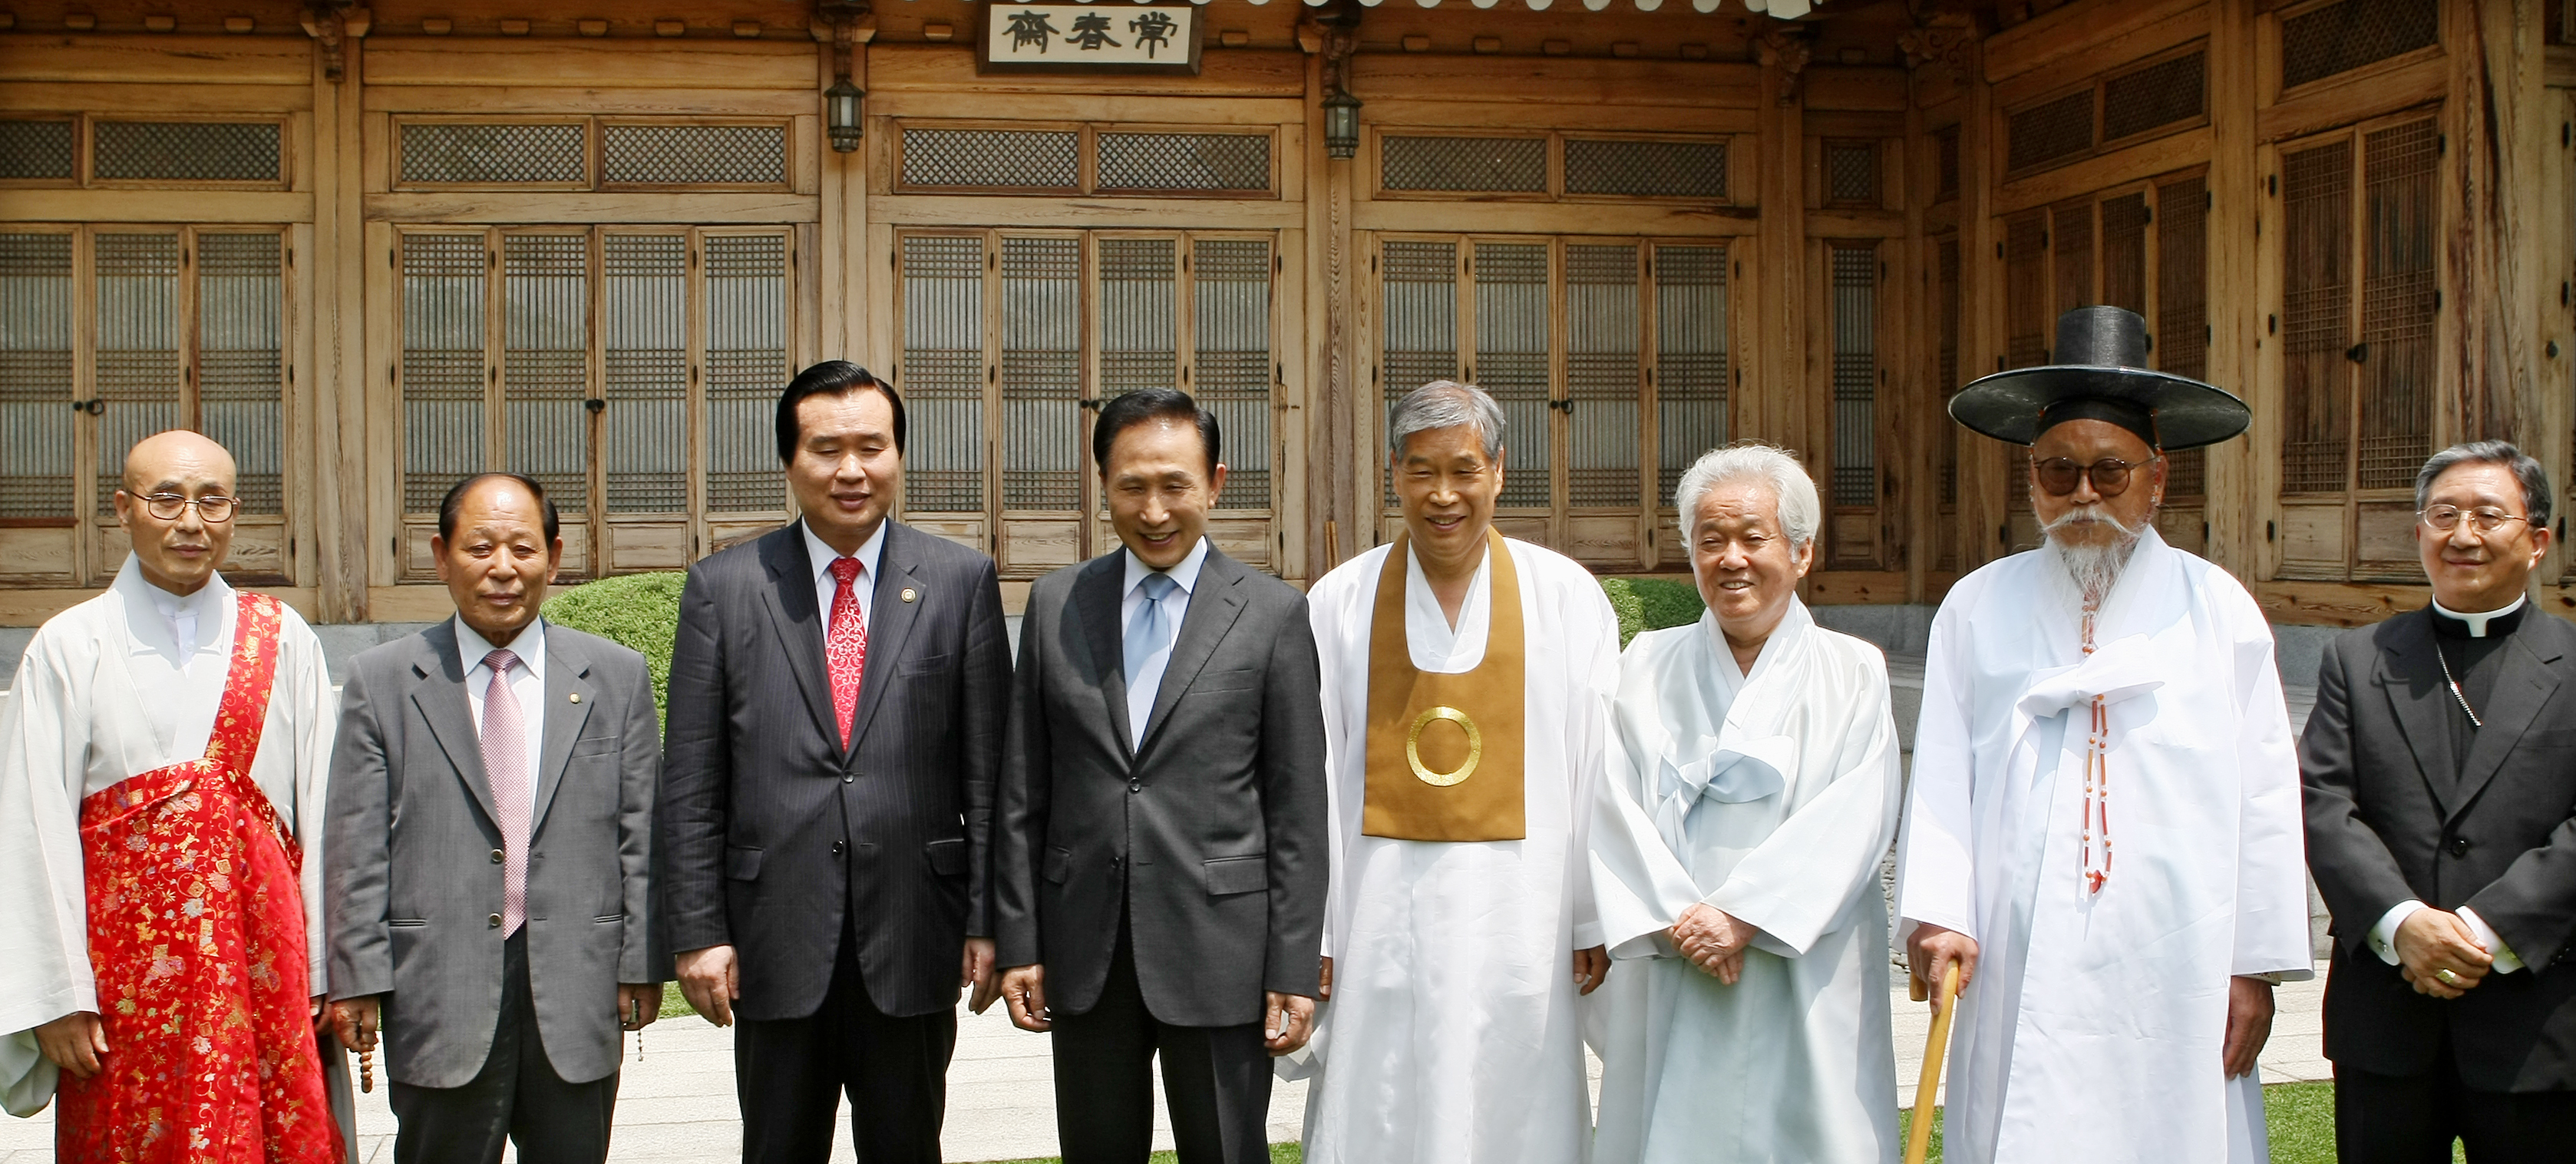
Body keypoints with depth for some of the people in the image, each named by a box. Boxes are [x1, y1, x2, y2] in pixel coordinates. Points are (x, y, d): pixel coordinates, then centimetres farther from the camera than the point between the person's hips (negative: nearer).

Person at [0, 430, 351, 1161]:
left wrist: (327, 967, -1)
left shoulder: (282, 641, 6)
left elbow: (318, 812, 4)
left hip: (265, 963, 1)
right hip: (128, 971, -1)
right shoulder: (70, 648, 1)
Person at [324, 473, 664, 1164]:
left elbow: (641, 832, 6)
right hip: (439, 995, -1)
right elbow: (358, 847, 1)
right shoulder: (381, 683, 4)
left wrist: (643, 963, 2)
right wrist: (358, 979, -4)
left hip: (577, 991, 1)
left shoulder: (617, 678, 7)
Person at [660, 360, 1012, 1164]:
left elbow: (988, 770, 2)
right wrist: (697, 931, -2)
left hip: (914, 938, 0)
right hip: (775, 941, 0)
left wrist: (988, 919, -1)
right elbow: (690, 784, 2)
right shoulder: (722, 588, 2)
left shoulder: (961, 581, 2)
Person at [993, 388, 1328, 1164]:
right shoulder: (1055, 605, 6)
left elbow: (1296, 806, -2)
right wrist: (1018, 941, 3)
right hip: (1084, 948, 3)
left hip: (1218, 950, -2)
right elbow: (1023, 792, 7)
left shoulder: (1273, 613, -2)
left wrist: (1294, 969, -6)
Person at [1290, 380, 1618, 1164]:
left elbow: (1596, 770, 1)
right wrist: (1308, 932, -2)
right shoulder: (1339, 605, 1)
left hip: (1516, 919, 0)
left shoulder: (1566, 599, 1)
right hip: (1380, 924, 0)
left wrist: (1595, 921, -1)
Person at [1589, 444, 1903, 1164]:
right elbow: (1616, 806, 1)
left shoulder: (1854, 674, 5)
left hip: (1805, 977, -1)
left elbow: (1859, 816, -7)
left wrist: (1745, 915, -16)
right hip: (1671, 978, 1)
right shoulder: (1648, 668, 10)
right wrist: (1679, 917, -13)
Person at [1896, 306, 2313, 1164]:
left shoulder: (2219, 610, 8)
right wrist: (1937, 912, -9)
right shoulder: (1977, 608, 9)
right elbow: (1941, 776, 4)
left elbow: (2263, 800, 6)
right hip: (2020, 979, 0)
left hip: (2176, 982, 0)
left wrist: (2256, 966, 2)